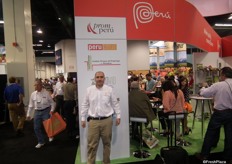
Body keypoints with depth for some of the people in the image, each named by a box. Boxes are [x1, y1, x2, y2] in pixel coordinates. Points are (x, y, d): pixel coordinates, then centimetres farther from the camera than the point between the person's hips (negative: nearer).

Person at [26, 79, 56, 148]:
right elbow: (31, 105, 11)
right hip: (37, 112, 4)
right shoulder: (33, 94, 3)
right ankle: (41, 142, 23)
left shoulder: (46, 93, -8)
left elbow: (52, 102, -3)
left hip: (46, 111, -4)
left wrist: (52, 110, -15)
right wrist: (28, 114, 11)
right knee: (37, 128, 4)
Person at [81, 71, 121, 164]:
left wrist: (118, 116, 5)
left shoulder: (109, 89, -1)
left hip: (107, 120, 1)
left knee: (107, 143, 15)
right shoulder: (89, 90, 1)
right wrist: (83, 118, 7)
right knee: (92, 145, 5)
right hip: (93, 121, 0)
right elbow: (85, 105, 6)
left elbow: (115, 104, 5)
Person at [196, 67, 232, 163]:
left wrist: (203, 87, 9)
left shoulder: (218, 85, -16)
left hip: (219, 113, -4)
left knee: (210, 133, 6)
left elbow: (203, 93, -10)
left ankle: (204, 155, 16)